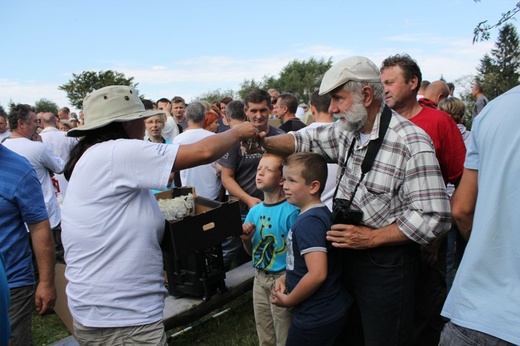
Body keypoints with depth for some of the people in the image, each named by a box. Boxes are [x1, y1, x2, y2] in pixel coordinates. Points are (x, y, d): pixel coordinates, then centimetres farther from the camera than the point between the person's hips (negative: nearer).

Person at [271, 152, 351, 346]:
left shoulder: (308, 221, -24)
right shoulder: (320, 213, 5)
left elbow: (317, 274, -31)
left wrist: (289, 300, -17)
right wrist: (286, 278, 6)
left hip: (316, 316, -9)